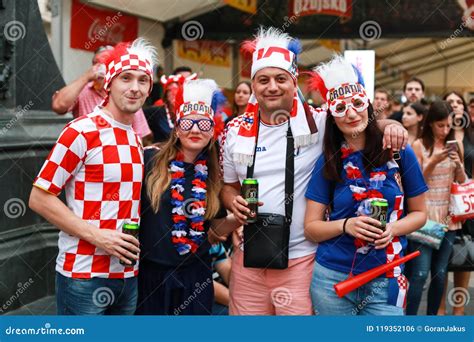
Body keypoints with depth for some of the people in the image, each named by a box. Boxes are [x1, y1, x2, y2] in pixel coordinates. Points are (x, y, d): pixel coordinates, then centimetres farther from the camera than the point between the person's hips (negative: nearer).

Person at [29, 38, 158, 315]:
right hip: (84, 274, -7)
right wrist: (95, 235, -18)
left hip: (128, 273, 7)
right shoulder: (82, 132, -11)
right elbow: (40, 198, -12)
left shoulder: (138, 139, 11)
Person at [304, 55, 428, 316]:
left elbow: (419, 213, 6)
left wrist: (393, 228, -13)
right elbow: (311, 228, 0)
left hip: (385, 281, 0)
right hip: (332, 278, 1)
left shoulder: (399, 153, -3)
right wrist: (346, 225, -18)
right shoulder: (327, 162, -1)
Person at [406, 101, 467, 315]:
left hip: (448, 217, 4)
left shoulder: (455, 146, 9)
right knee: (420, 273, -10)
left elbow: (462, 182, 13)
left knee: (440, 273, 7)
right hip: (424, 216, -4)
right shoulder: (419, 146, -4)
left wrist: (459, 164, -7)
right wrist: (433, 162, -16)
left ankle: (432, 316, 19)